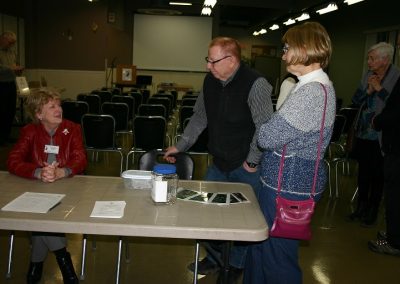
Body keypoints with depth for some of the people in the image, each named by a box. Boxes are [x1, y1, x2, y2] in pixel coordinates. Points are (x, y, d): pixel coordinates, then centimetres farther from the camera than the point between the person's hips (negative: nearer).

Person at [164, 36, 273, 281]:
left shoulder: (256, 84, -20)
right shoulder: (210, 81, 2)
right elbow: (200, 117, 12)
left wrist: (252, 162, -16)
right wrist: (180, 146, 10)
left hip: (246, 168, -6)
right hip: (219, 163, 7)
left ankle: (236, 267, 32)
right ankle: (214, 259, 37)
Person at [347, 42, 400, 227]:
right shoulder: (368, 75, 6)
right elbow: (356, 101, 7)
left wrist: (379, 89, -19)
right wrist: (368, 91, -9)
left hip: (382, 135, -5)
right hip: (364, 132, 5)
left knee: (377, 174, 7)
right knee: (363, 171, 14)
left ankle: (372, 212, 23)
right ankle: (361, 208, 30)